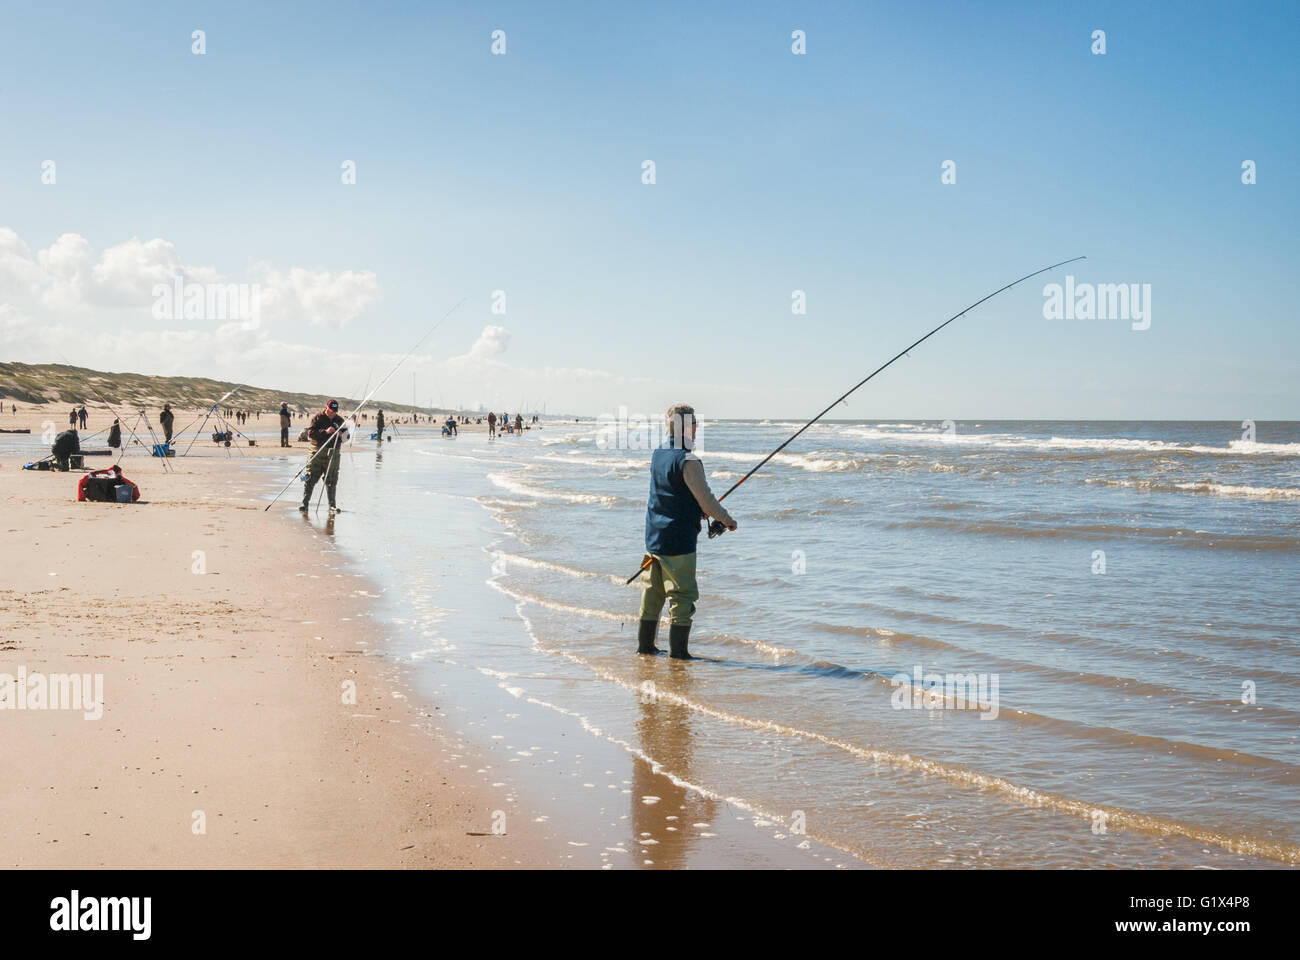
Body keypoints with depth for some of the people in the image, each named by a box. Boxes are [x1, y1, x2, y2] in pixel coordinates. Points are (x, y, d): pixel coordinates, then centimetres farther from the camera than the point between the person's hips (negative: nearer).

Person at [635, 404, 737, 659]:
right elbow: (706, 500, -14)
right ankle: (677, 652, -1)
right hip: (678, 540, -8)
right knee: (682, 595, -1)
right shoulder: (688, 461, -17)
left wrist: (702, 512, 20)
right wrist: (727, 519, 2)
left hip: (653, 538, 8)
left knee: (652, 593, 15)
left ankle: (645, 645, 23)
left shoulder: (658, 455, 9)